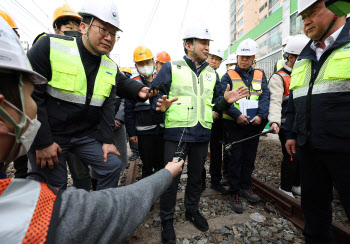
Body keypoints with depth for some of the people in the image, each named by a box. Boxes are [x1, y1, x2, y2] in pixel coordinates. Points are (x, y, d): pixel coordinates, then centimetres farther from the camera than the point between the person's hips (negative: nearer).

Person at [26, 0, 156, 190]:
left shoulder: (111, 68, 1)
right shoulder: (50, 46, -13)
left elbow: (108, 107, 2)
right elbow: (30, 95, -15)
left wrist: (107, 140, -5)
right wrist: (42, 142, -16)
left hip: (85, 135, 4)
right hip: (48, 135, -3)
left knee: (113, 164, 0)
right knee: (53, 189, 3)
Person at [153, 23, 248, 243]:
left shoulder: (212, 73, 15)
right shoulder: (171, 68, 1)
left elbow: (215, 102, 17)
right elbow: (154, 93, -2)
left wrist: (225, 101, -4)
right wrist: (161, 106, -22)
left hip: (202, 134, 5)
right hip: (177, 133, -4)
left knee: (196, 175, 18)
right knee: (171, 178, 3)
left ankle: (192, 210, 41)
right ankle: (167, 219, 26)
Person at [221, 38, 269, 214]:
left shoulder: (260, 75, 13)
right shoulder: (229, 76, 2)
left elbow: (265, 97, 4)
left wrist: (261, 115, -12)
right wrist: (237, 114, -21)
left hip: (254, 124, 4)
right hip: (235, 124, -4)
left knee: (250, 157, 13)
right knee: (236, 158, 0)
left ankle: (245, 187, 30)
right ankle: (234, 193, 12)